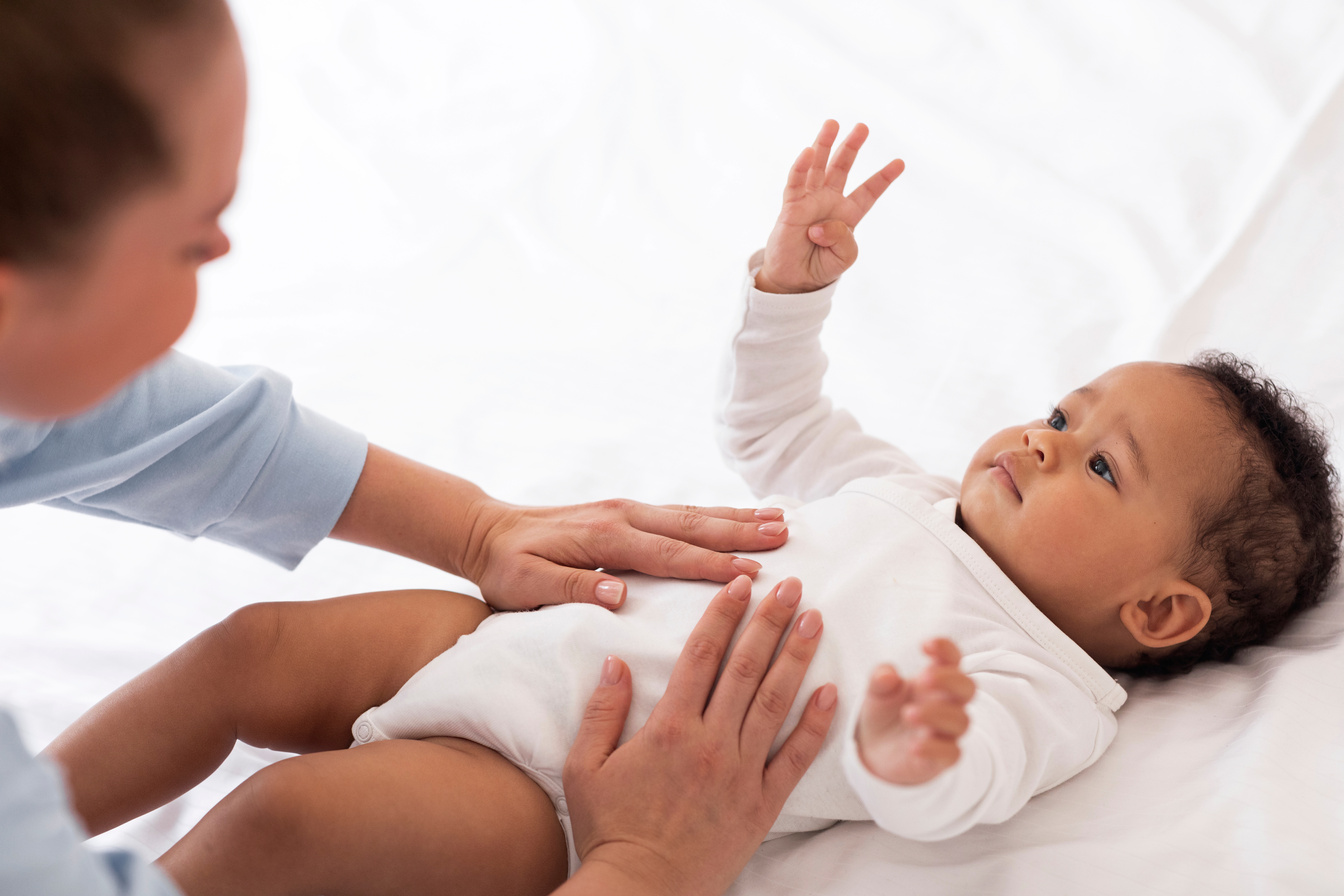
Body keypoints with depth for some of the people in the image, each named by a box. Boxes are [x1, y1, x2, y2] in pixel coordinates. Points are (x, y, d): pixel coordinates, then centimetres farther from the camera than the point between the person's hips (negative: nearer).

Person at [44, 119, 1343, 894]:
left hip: (554, 791, -8)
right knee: (254, 644, -1)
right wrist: (791, 278, 14)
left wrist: (907, 752, -52)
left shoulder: (1043, 692, -7)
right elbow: (771, 429, 29)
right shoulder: (912, 500, 17)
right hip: (522, 639, 8)